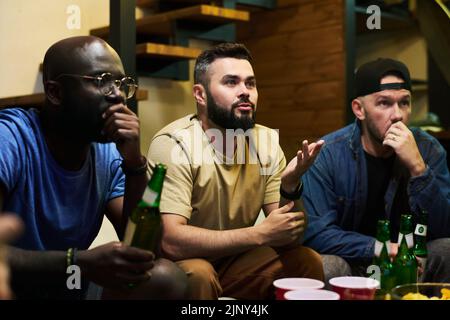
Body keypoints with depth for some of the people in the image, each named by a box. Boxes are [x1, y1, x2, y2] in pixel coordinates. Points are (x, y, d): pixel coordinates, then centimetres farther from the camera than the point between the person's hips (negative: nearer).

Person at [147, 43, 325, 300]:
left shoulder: (267, 141, -4)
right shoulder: (173, 143, -20)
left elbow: (290, 236, -5)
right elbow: (171, 240, -30)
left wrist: (290, 187, -25)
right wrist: (260, 234, -29)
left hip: (235, 260, 5)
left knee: (308, 261, -13)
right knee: (197, 275, -34)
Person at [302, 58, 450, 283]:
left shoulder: (428, 149, -6)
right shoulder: (328, 154, -13)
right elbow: (315, 230, -19)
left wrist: (418, 167, -26)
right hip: (352, 264, -2)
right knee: (328, 267, -33)